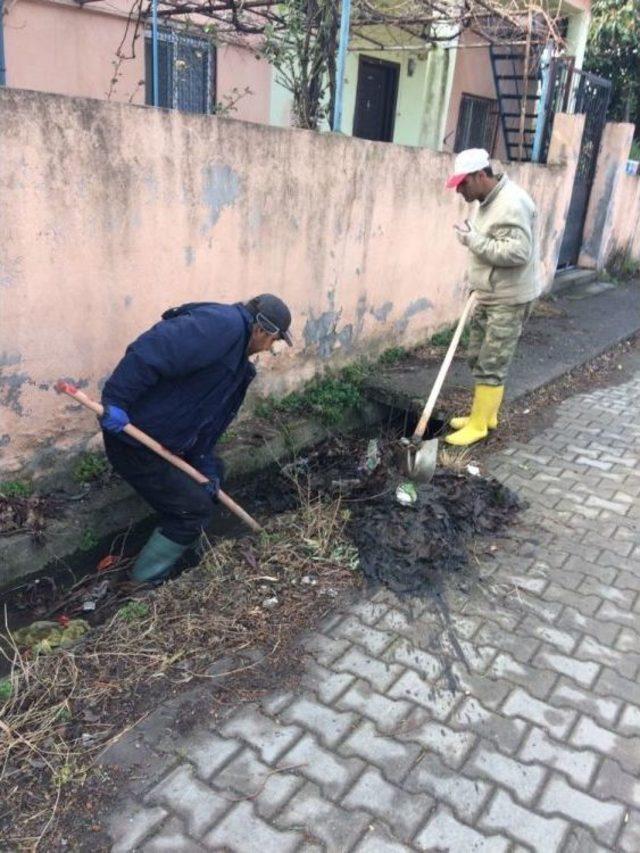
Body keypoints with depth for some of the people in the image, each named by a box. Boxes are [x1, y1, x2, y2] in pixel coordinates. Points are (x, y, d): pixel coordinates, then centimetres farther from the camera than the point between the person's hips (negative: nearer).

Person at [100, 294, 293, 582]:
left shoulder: (238, 363, 15)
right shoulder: (223, 324, -20)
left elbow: (207, 416, 17)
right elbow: (150, 351, -31)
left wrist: (206, 465, 11)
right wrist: (116, 401, -34)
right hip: (134, 441, -11)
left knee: (213, 472, 26)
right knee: (195, 509, 1)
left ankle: (186, 551, 42)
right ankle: (143, 585, 17)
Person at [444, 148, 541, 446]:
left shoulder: (511, 203, -22)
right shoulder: (488, 200, 10)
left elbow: (518, 252, -30)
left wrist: (473, 239, -25)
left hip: (509, 300, -10)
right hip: (489, 296, 10)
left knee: (491, 365, -3)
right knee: (478, 358, 17)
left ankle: (478, 425, 7)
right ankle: (484, 414, 31)